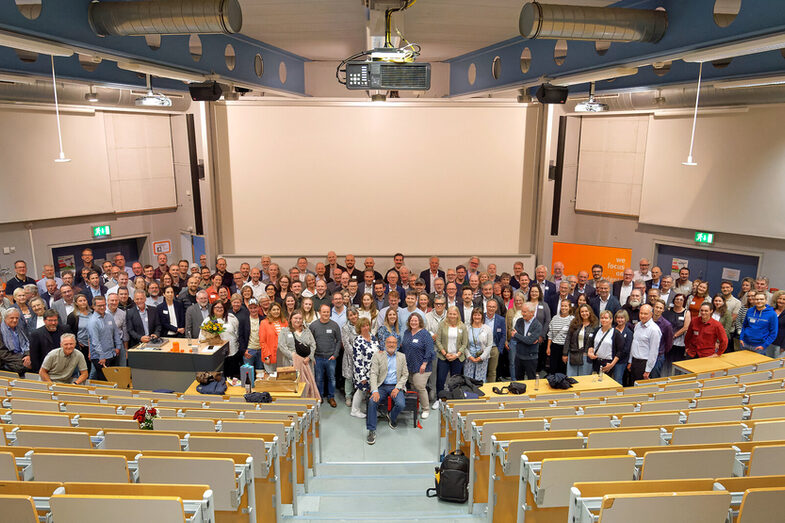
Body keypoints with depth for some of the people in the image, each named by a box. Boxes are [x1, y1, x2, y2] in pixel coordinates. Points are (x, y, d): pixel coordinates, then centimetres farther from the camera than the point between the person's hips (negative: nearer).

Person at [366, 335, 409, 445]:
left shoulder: (401, 356, 10)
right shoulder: (377, 355, 1)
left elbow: (405, 374, 7)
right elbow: (373, 374, -7)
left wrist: (397, 388, -10)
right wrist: (375, 391, -22)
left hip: (395, 386, 1)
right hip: (381, 386, -1)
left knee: (401, 404, -25)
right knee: (372, 402, -28)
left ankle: (392, 417, 11)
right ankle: (371, 431, -15)